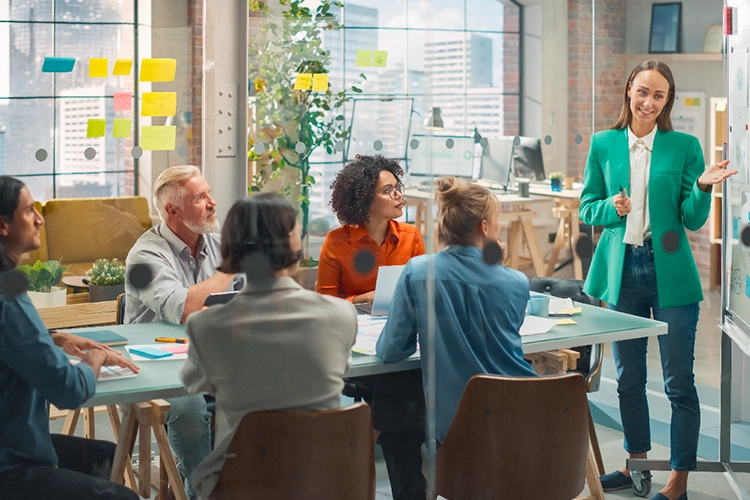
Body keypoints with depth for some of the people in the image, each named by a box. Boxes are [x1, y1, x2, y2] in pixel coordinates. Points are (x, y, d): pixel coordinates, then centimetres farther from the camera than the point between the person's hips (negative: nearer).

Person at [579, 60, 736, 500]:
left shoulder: (685, 146, -1)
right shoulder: (604, 144, 5)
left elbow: (693, 219, -3)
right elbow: (587, 208, 7)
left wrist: (703, 188, -21)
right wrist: (611, 208, -13)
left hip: (670, 272, -3)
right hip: (623, 270, 3)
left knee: (679, 381, 0)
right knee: (629, 378, 16)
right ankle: (637, 464, 33)